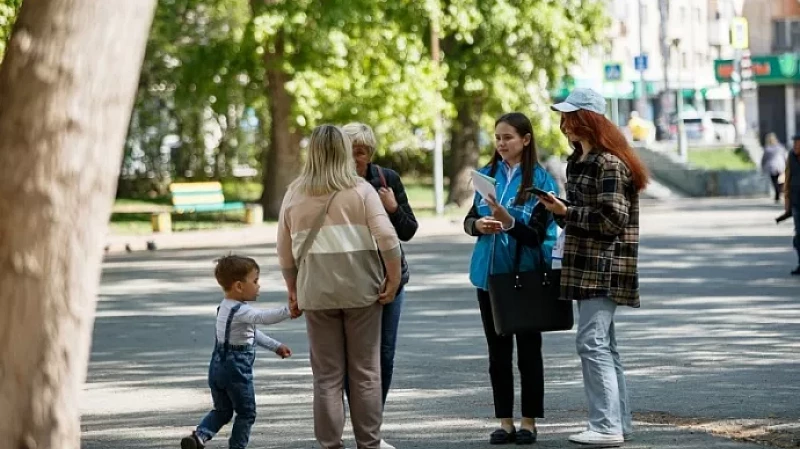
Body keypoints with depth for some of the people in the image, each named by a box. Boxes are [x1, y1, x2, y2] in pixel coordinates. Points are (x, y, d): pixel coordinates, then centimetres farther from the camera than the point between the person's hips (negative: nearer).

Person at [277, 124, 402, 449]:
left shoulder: (294, 194, 6)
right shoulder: (360, 189, -1)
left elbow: (284, 251, 10)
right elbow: (387, 238, -10)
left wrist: (293, 290, 20)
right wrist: (394, 279, -3)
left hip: (316, 291, 1)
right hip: (360, 288, -1)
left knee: (327, 376, 6)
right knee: (365, 372, 6)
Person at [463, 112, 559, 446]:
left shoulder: (540, 179, -8)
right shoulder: (488, 174, 6)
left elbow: (537, 234, -12)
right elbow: (469, 219, 6)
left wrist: (509, 222, -29)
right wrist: (478, 225, -16)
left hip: (526, 276, -4)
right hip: (490, 274, 5)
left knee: (528, 351, 4)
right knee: (498, 352, 9)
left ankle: (529, 422, 11)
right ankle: (505, 421, 15)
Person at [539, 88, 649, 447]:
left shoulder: (609, 163, -14)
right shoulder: (580, 160, 17)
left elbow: (612, 217, -20)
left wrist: (566, 212, -17)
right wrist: (560, 210, 5)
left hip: (603, 268, -10)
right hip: (586, 266, 10)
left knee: (592, 343, -12)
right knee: (603, 345, 13)